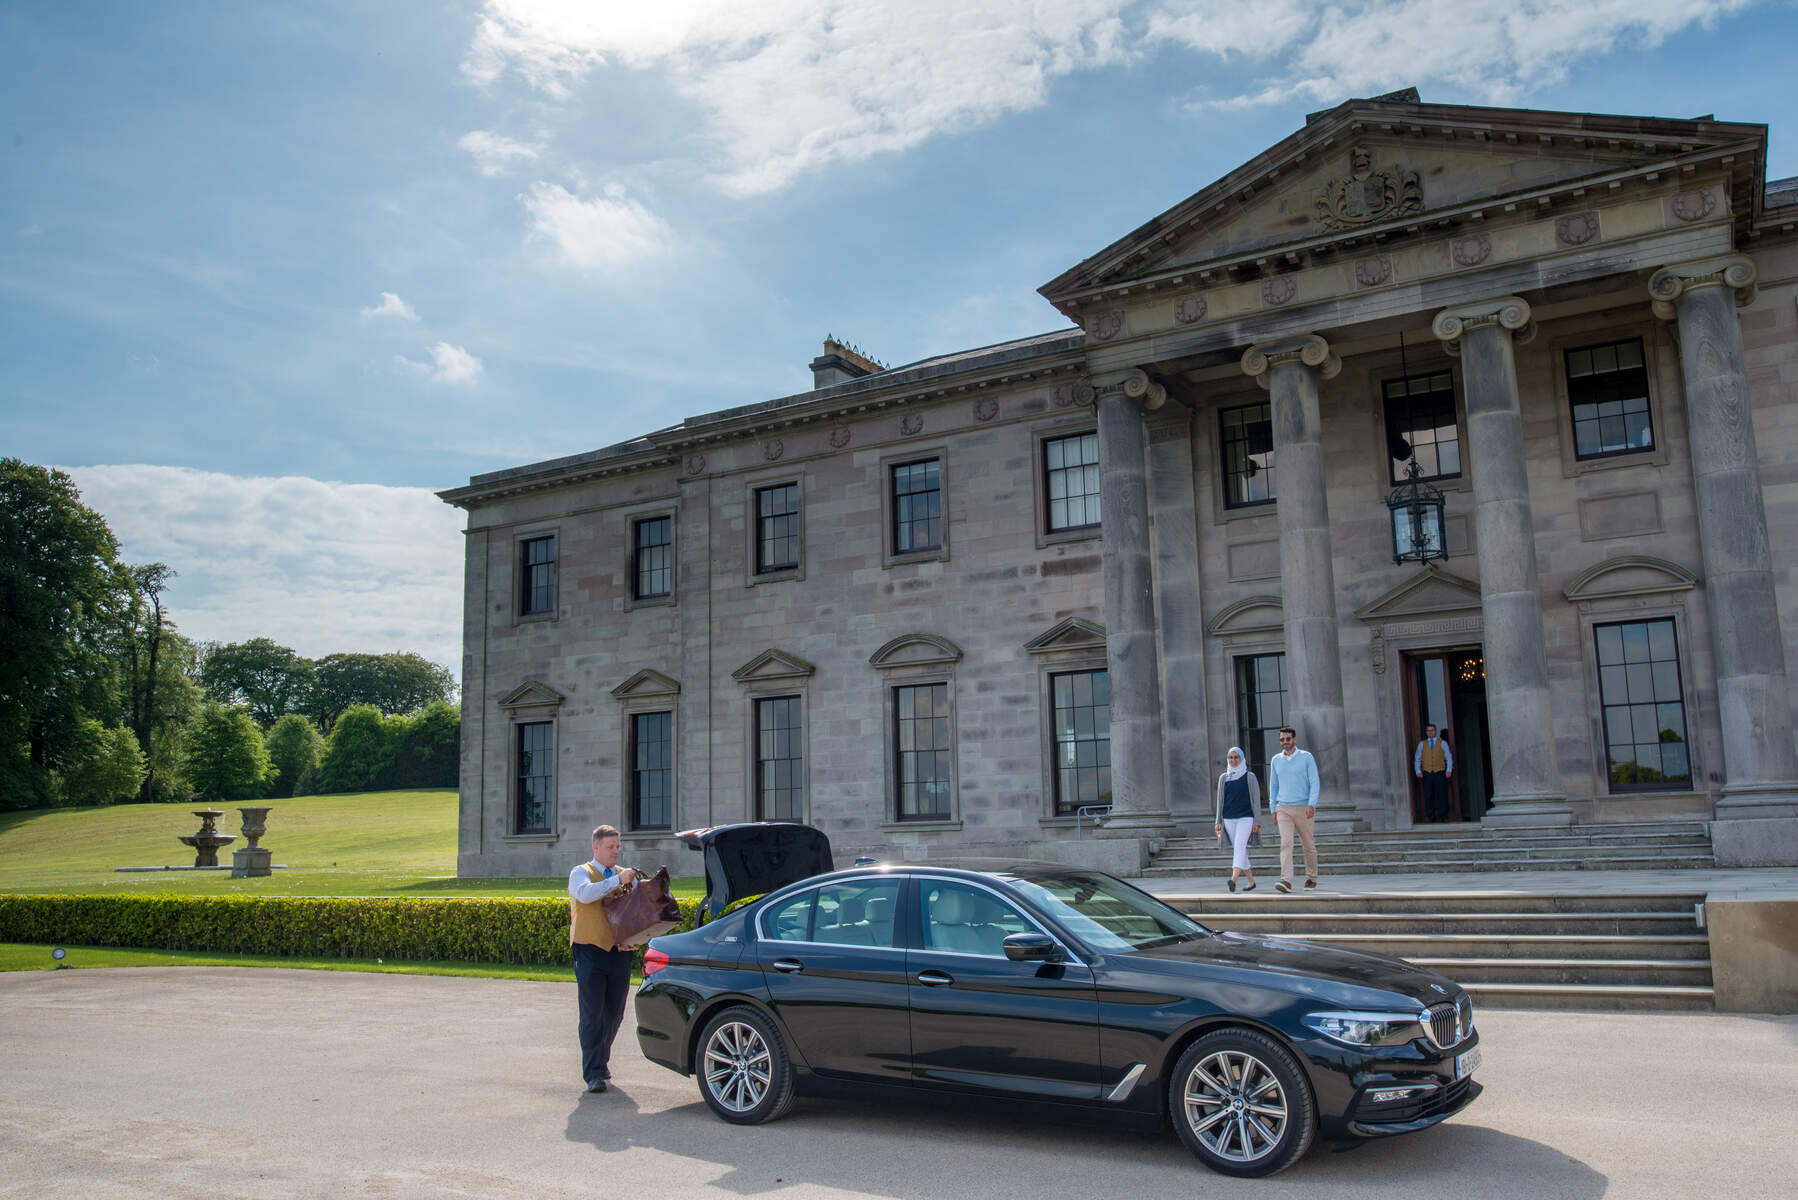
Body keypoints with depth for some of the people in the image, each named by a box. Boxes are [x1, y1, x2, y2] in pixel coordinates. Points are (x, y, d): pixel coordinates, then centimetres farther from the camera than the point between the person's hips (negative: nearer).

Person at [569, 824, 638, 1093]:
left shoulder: (627, 875, 16)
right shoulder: (580, 873, 4)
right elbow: (585, 893, -19)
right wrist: (617, 880, -24)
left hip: (620, 953, 4)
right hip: (590, 951, -4)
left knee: (614, 1014, 10)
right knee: (592, 1015, -6)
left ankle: (600, 1060, 29)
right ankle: (593, 1073, -3)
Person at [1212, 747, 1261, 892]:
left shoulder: (1250, 777, 1)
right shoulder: (1224, 778, 10)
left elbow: (1256, 800, 0)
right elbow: (1220, 800, 12)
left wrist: (1257, 821, -5)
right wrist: (1218, 821, 6)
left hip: (1245, 818, -4)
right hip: (1229, 819, 4)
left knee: (1239, 847, -20)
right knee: (1239, 850, 7)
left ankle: (1234, 879, -34)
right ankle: (1251, 881, 19)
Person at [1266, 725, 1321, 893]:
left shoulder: (1306, 757, -1)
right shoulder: (1275, 760, 8)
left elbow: (1314, 783, -6)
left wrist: (1312, 804, -18)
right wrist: (1273, 809, 11)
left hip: (1304, 808, -1)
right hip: (1283, 809, 2)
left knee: (1309, 845, 10)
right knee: (1286, 843, -14)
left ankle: (1311, 878, 27)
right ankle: (1286, 881, -23)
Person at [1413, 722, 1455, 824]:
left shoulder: (1443, 743, 10)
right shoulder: (1422, 744, 13)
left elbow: (1449, 758, 7)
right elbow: (1417, 759, 13)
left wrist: (1449, 770, -5)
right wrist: (1418, 771, 0)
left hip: (1440, 773, -1)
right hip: (1427, 773, 1)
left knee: (1442, 795, -7)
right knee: (1428, 796, -2)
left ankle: (1444, 817, 0)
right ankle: (1431, 818, 2)